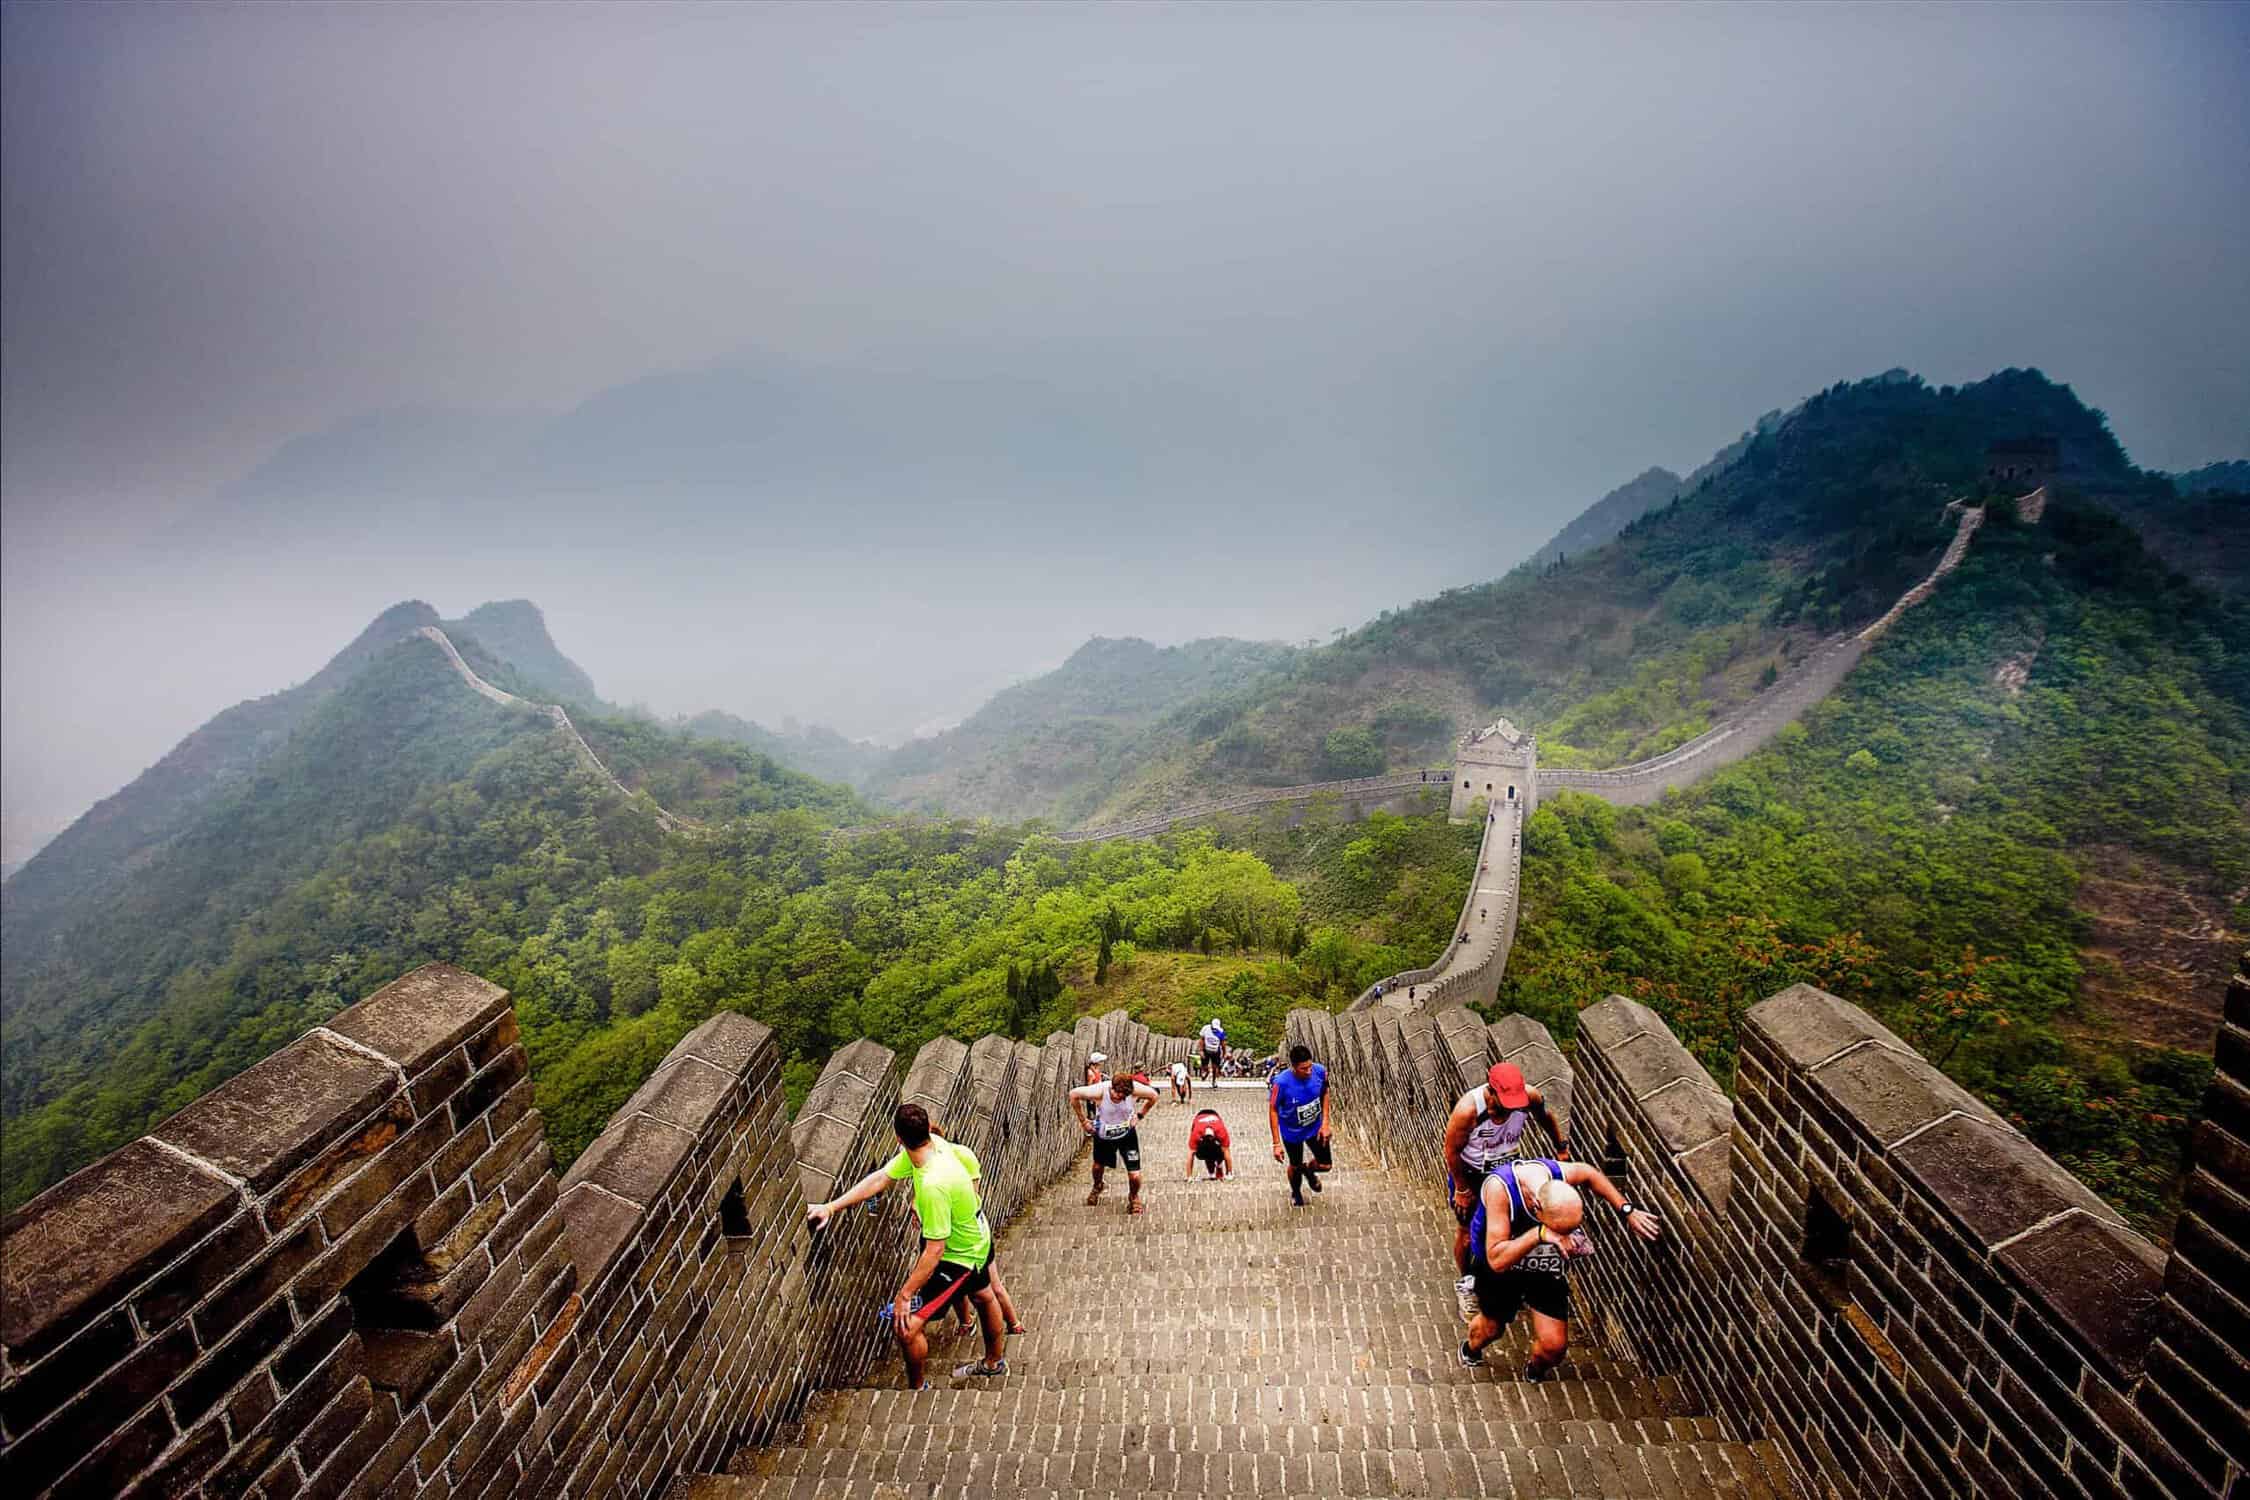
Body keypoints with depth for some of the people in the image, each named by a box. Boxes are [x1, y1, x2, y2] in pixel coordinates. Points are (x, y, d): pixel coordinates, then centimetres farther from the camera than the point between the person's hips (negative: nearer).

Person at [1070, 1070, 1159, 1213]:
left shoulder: (1135, 1089, -30)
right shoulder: (1099, 1091, -34)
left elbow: (1153, 1096, -8)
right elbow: (1073, 1094, -18)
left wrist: (1139, 1115, -8)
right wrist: (1083, 1120, -11)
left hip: (1127, 1134, 0)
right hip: (1103, 1136, 0)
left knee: (1135, 1176, -7)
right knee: (1098, 1165, 23)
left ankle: (1133, 1197, 29)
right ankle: (1097, 1187, 60)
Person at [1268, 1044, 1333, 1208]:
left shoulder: (1320, 1071, -26)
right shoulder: (1281, 1082, -36)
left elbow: (1324, 1094, -4)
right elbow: (1273, 1110, -21)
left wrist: (1325, 1123, -7)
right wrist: (1277, 1143, -18)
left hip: (1316, 1127, 3)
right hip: (1292, 1132, -3)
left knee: (1325, 1165, 11)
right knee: (1295, 1166, 18)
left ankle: (1309, 1170, 48)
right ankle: (1295, 1193, 52)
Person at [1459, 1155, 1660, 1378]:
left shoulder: (1560, 1174, -29)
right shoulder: (1499, 1187, -42)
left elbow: (1589, 1174, -1)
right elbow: (1497, 1260, -43)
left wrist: (1627, 1211, -8)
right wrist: (1539, 1234, -52)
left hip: (1546, 1267, 3)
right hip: (1498, 1268, -3)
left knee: (1554, 1345, -4)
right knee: (1491, 1327, 19)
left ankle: (1536, 1373, 32)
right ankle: (1471, 1350, 55)